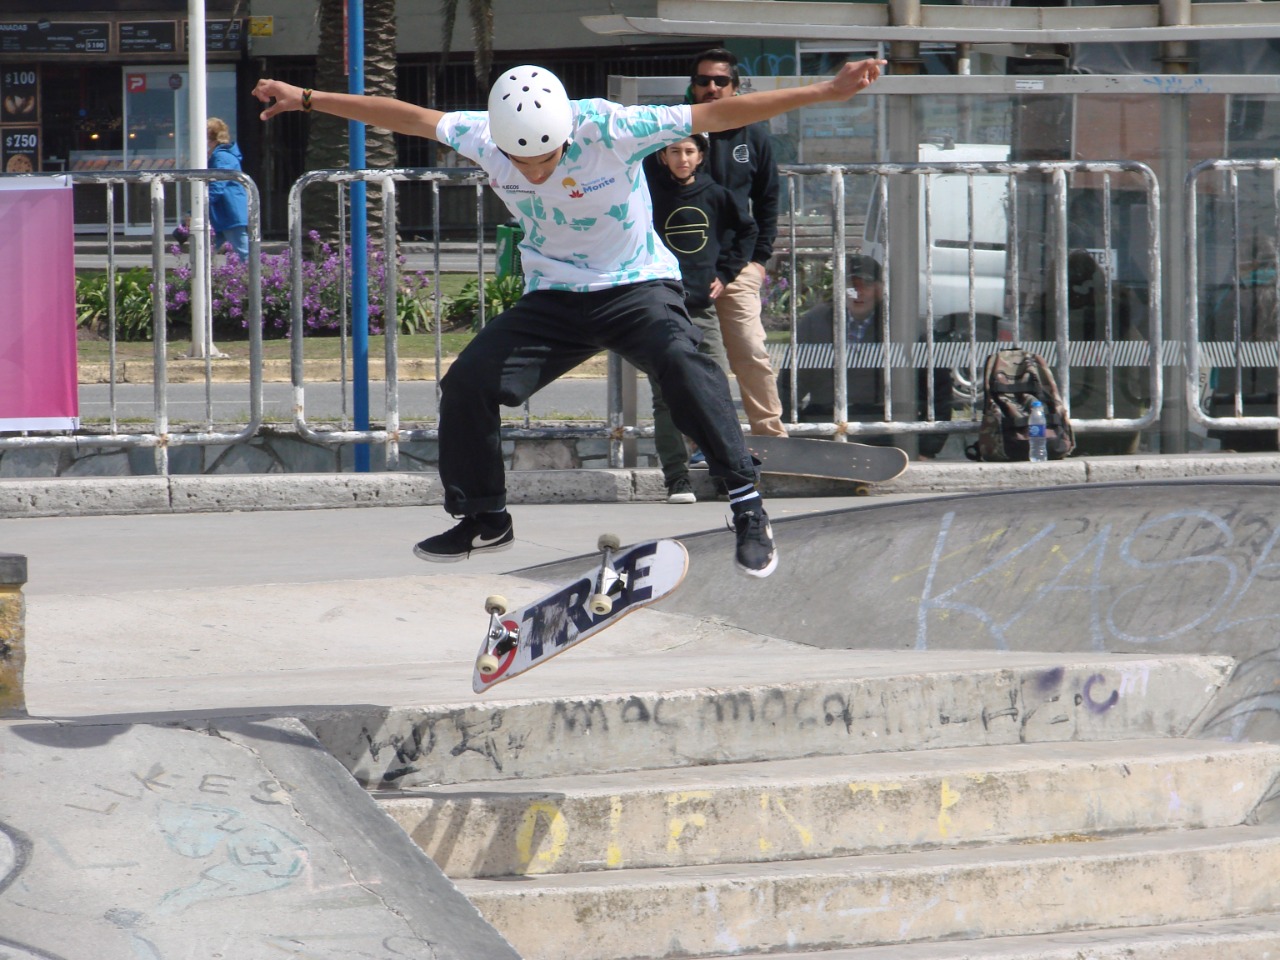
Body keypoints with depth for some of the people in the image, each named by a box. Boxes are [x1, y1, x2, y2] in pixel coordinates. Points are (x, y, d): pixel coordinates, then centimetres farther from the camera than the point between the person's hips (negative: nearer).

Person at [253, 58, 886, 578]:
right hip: (553, 298, 4)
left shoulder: (609, 130, -26)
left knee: (680, 361, -33)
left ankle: (748, 508, -29)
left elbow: (715, 115, -26)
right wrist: (308, 100, 7)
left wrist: (828, 92, -29)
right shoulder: (483, 137, -14)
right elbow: (408, 117, 1)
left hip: (638, 288, -4)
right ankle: (484, 519, 13)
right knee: (467, 382, -10)